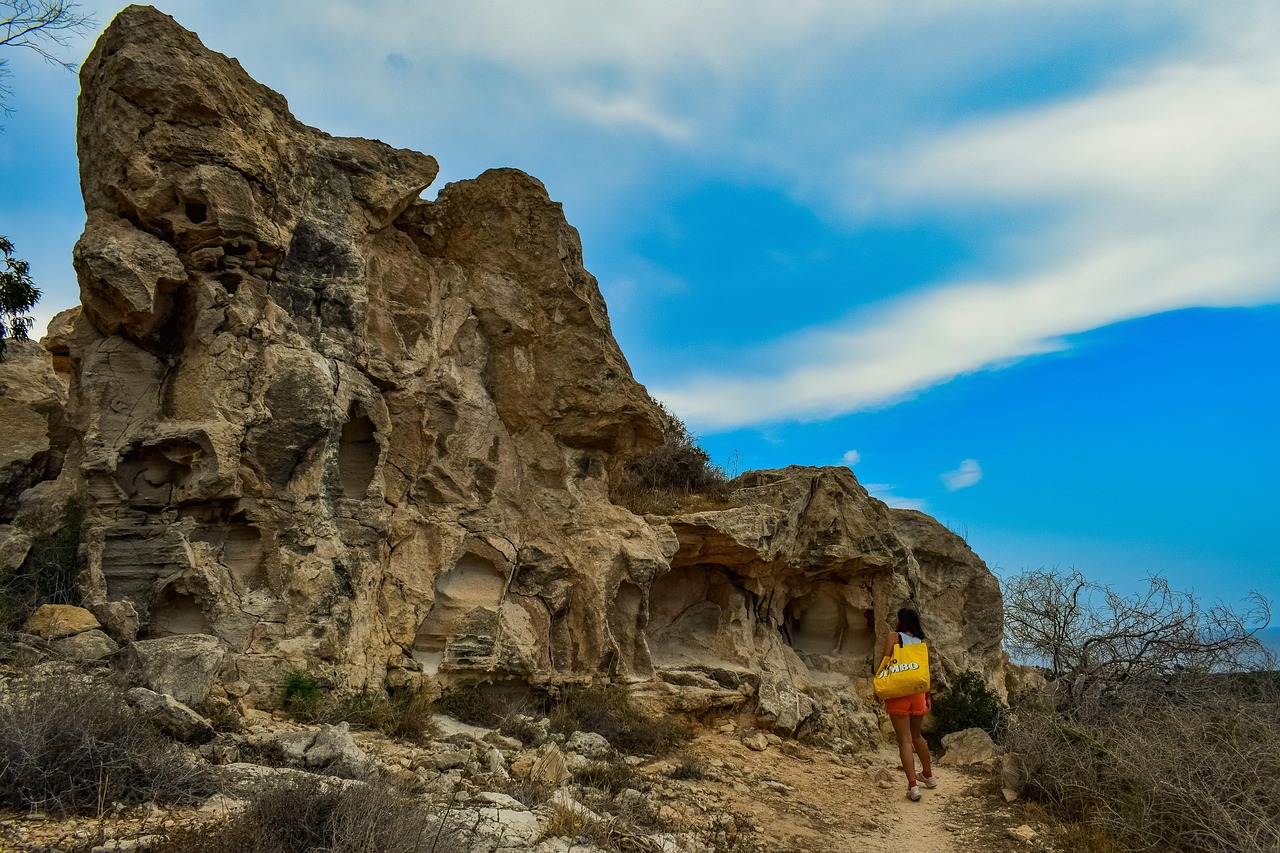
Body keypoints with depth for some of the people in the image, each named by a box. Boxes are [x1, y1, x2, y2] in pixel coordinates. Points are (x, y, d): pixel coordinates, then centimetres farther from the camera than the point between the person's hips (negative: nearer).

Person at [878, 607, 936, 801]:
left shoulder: (894, 637, -3)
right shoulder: (921, 642, 9)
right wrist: (928, 697, 19)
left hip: (897, 693, -4)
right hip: (918, 693, 4)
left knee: (905, 740, -3)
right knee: (916, 735, 24)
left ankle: (913, 785, -11)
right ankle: (928, 775, 37)